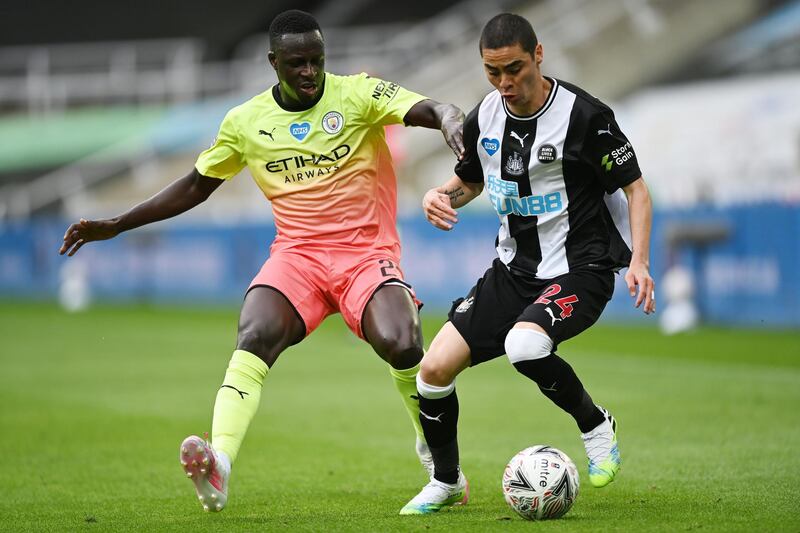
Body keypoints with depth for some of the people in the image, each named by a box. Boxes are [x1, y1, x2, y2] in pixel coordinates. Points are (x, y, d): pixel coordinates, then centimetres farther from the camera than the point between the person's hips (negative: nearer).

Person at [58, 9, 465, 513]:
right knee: (256, 335, -28)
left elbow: (431, 109, -16)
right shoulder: (246, 121, 7)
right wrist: (116, 225, 16)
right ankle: (219, 463, -42)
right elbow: (197, 186, 20)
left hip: (367, 251, -2)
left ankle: (435, 448, 2)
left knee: (401, 345, -26)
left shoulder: (358, 94, -2)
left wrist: (451, 122, -42)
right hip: (297, 253, 2)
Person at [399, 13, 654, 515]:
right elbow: (469, 180, 21)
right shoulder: (485, 117, 2)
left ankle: (597, 425, -7)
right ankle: (447, 481, 18)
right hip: (514, 268, 6)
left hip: (580, 269, -6)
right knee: (435, 368, -5)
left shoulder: (584, 115, -16)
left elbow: (635, 188, -8)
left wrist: (639, 261, -21)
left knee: (524, 346, -35)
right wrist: (440, 196, -3)